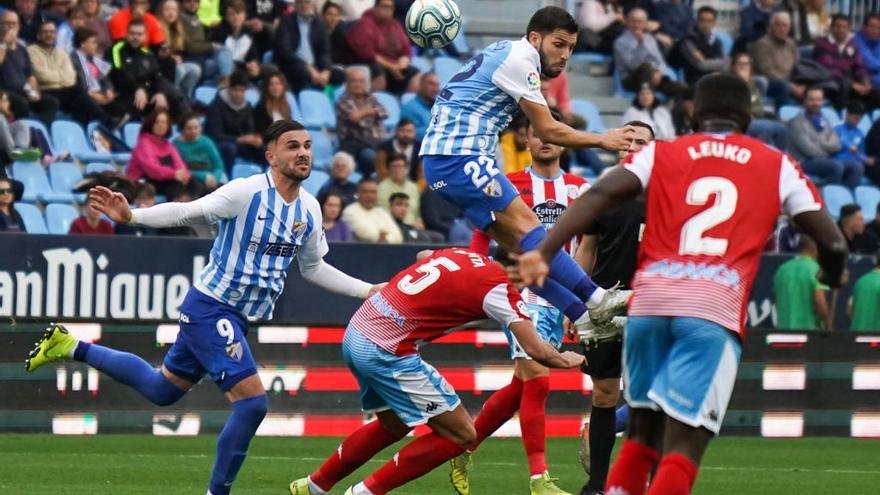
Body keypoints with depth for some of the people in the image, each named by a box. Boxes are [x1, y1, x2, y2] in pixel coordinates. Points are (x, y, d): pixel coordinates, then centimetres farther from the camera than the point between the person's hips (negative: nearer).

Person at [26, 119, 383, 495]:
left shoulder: (309, 210, 5)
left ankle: (70, 347, 32)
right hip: (210, 309, -8)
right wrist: (132, 216, -32)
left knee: (161, 390, 18)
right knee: (252, 402, -17)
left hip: (235, 319, 8)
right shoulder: (247, 192, -18)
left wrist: (367, 290, 15)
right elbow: (186, 212, -19)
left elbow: (313, 268, 19)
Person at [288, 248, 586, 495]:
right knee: (461, 435, 0)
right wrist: (566, 360, 9)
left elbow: (423, 256, 36)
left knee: (394, 425, 31)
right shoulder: (498, 287, -11)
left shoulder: (461, 254, 11)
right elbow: (536, 351, -11)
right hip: (386, 352, -9)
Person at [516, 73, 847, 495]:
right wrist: (832, 274, 37)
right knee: (683, 443, -7)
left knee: (642, 431, 19)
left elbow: (598, 196, 2)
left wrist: (545, 251, -7)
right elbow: (831, 243, 15)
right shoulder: (777, 166, 18)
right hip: (715, 308, -2)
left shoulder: (661, 154, 19)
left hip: (650, 301, 2)